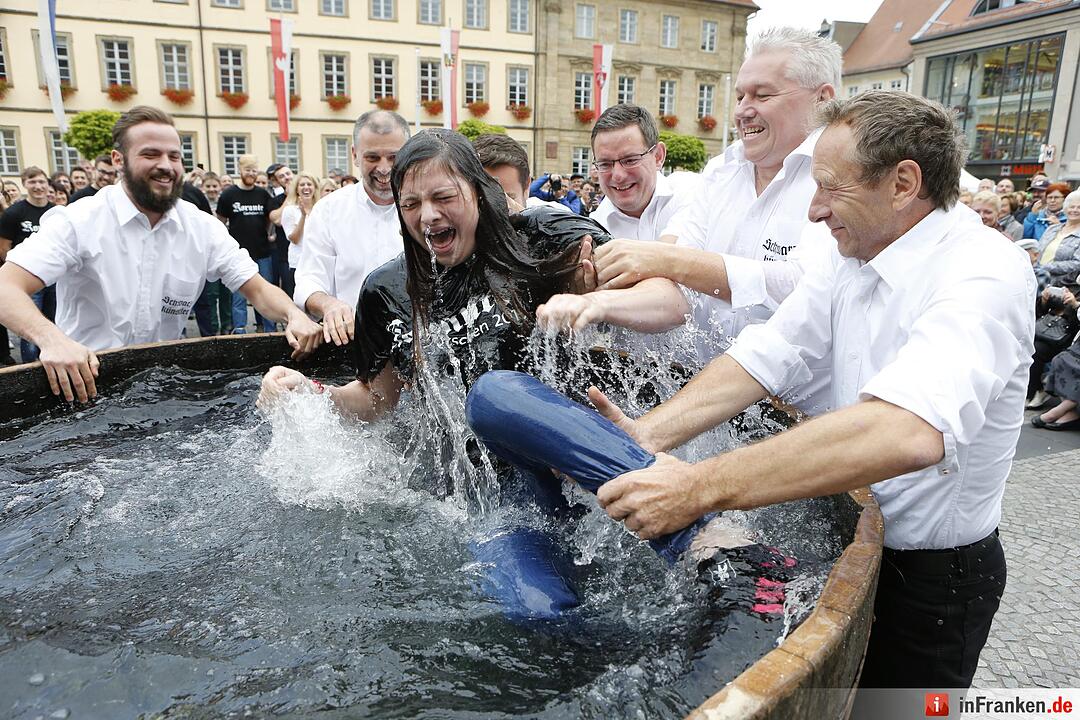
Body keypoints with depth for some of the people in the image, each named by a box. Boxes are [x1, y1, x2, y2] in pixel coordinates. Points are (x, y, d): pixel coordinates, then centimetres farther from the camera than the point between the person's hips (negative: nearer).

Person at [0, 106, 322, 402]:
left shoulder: (204, 228, 2)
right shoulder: (78, 222, -9)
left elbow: (257, 288, 3)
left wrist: (294, 314, -20)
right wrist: (50, 338, -39)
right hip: (83, 380, -2)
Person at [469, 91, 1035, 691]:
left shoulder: (984, 273, -28)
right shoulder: (854, 255, -3)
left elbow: (908, 433, -45)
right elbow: (764, 358, -10)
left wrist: (701, 487, -47)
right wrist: (647, 435, -24)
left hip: (934, 576, -6)